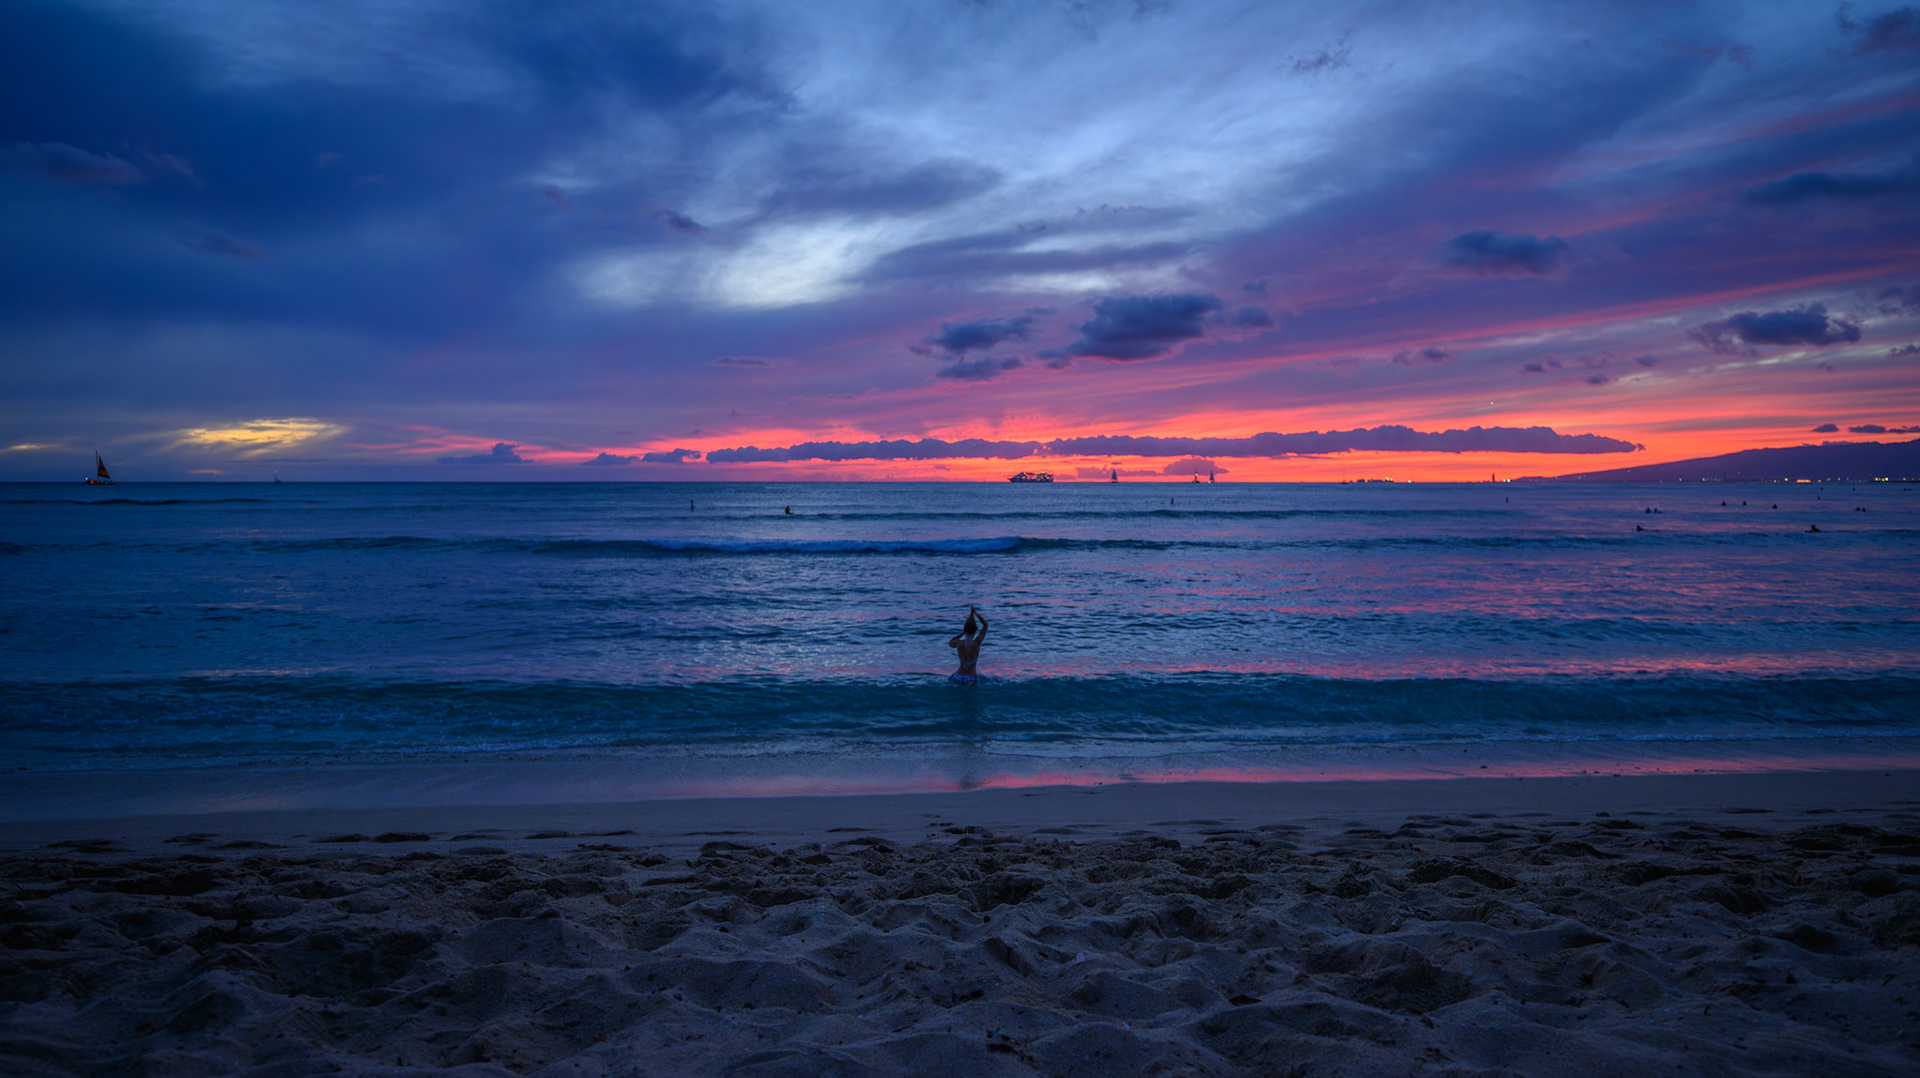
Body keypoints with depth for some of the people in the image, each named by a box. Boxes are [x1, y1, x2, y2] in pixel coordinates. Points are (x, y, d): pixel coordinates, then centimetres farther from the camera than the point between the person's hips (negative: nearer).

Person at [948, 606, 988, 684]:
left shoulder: (958, 643, -8)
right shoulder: (976, 643, -14)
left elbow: (950, 643, 21)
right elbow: (985, 625, 0)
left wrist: (963, 633, 16)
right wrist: (975, 613, 4)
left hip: (958, 678, 6)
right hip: (971, 680, -6)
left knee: (949, 678, 34)